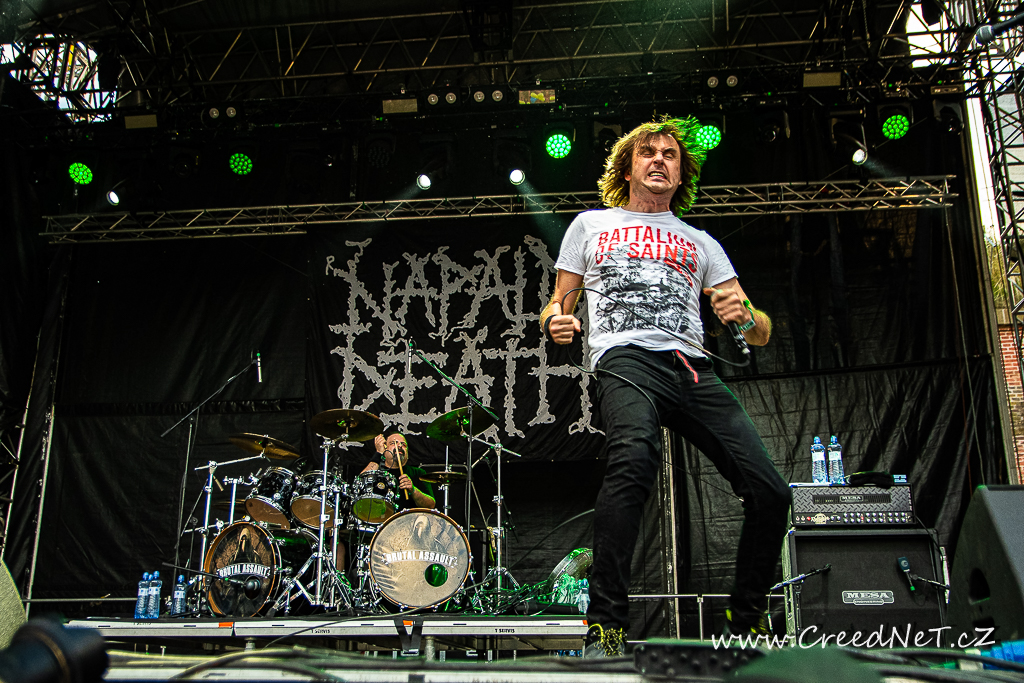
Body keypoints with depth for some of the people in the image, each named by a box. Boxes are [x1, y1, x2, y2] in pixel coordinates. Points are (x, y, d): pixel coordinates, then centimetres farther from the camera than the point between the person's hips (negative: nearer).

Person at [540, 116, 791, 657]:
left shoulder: (700, 243, 29)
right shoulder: (591, 225, 26)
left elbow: (760, 333, 21)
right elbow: (558, 304, 23)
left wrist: (745, 315, -5)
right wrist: (555, 321, -3)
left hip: (694, 368, 4)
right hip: (626, 358, -3)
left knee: (770, 491, -12)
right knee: (634, 457, -37)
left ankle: (745, 623, 11)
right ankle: (605, 629, -33)